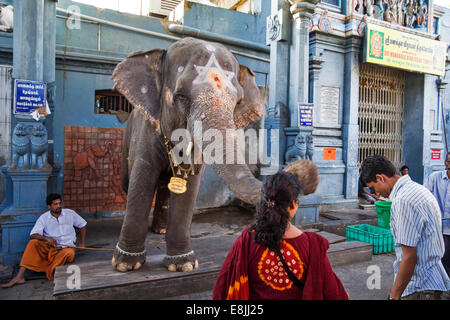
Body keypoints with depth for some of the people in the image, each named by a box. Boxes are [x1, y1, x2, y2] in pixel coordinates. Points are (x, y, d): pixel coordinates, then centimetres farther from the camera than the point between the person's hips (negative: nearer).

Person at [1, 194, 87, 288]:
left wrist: (82, 244, 9)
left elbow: (82, 225, 13)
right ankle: (20, 276, -28)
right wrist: (46, 238, -32)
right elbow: (32, 235, -12)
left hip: (66, 247, -1)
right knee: (33, 243, -26)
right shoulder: (44, 218, -1)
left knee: (70, 252, -36)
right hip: (49, 247, 1)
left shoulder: (70, 213, 1)